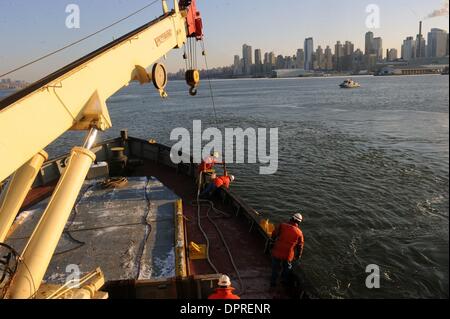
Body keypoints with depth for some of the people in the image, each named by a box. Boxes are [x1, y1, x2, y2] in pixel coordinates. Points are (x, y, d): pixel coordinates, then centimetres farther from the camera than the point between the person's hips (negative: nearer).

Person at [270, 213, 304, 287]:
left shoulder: (282, 226, -13)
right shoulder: (299, 232, -8)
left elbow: (274, 235, -5)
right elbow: (300, 246, 2)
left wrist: (273, 240, 17)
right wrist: (298, 256, 18)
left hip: (277, 252, 0)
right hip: (288, 255, 0)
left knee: (275, 268, 20)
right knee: (287, 268, 28)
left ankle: (273, 282, 35)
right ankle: (285, 280, 48)